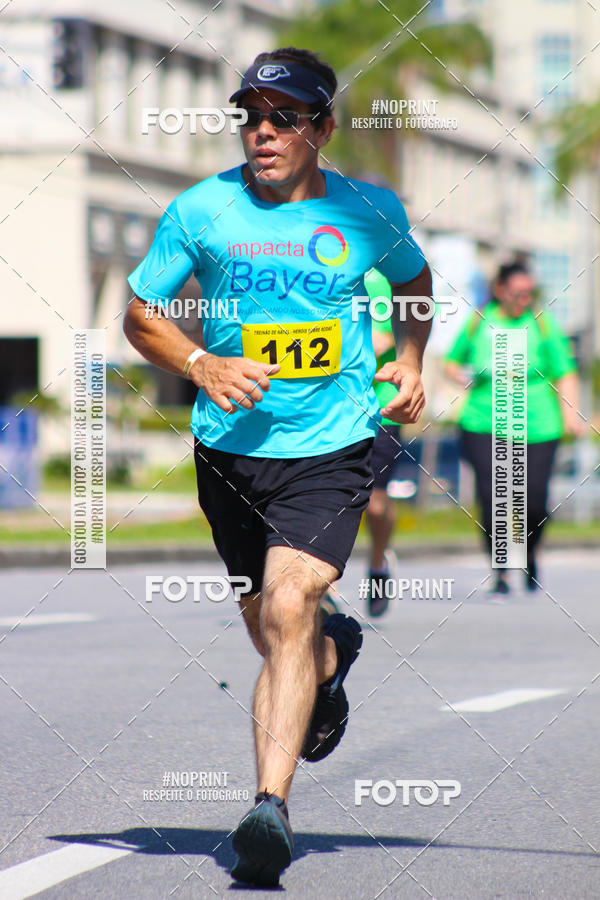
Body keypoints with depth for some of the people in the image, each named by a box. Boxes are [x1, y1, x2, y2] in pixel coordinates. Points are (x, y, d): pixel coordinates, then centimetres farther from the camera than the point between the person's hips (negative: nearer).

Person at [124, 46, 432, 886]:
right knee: (272, 634, 15)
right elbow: (139, 313, 5)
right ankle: (333, 654, 52)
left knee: (287, 612, -21)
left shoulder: (370, 212, -1)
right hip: (232, 448, 2)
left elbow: (416, 281, 21)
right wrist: (203, 366, -12)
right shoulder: (201, 210, -4)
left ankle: (272, 806, -24)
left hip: (333, 447, -2)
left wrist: (411, 362, 5)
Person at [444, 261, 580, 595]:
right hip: (484, 425, 0)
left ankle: (530, 555, 27)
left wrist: (570, 411, -8)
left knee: (534, 500, -4)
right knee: (491, 496, -13)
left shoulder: (542, 323, 5)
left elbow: (564, 372, 5)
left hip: (536, 427, 0)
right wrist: (461, 375, 1)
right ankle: (501, 572, -2)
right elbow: (452, 360, 22)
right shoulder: (479, 322, 8)